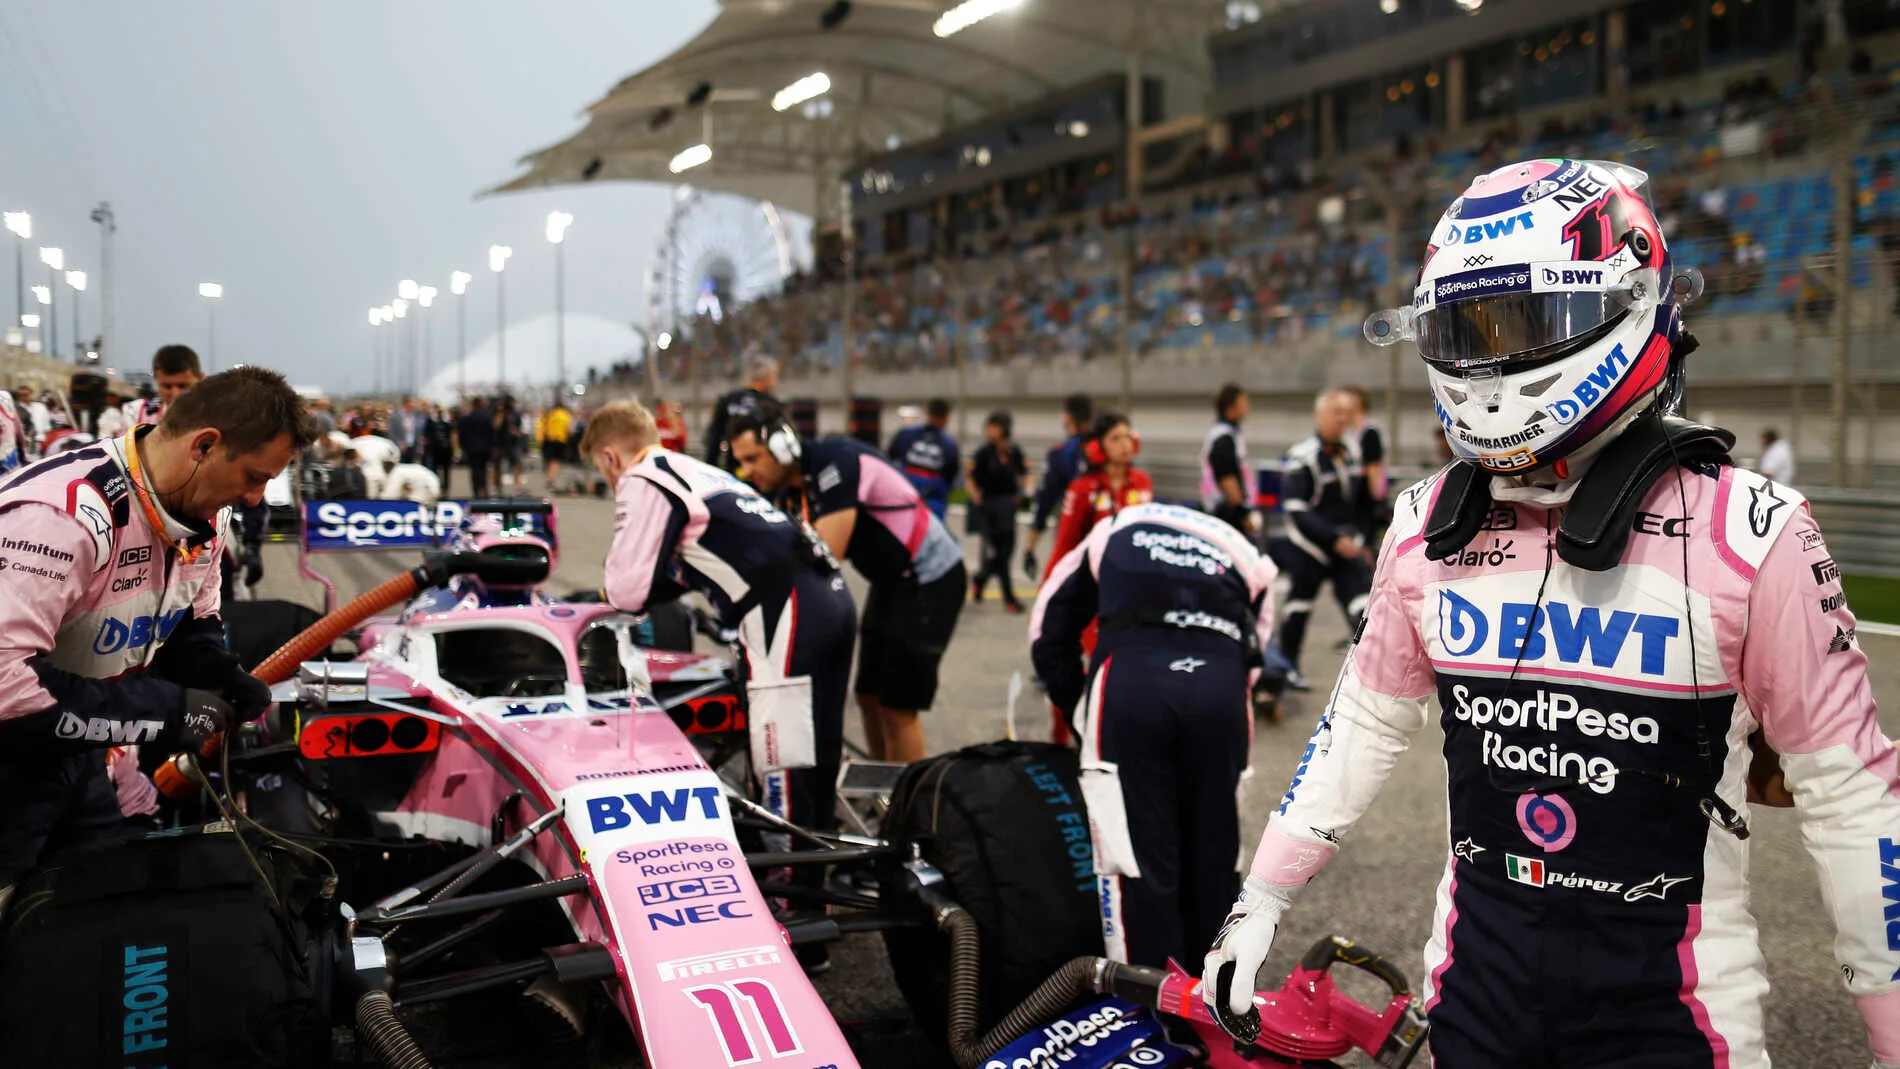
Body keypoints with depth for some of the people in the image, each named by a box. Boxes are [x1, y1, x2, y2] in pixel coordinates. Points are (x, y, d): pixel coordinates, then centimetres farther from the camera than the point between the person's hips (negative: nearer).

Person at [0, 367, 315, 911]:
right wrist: (163, 712, -29)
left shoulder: (200, 514, -3)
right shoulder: (65, 513, -31)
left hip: (76, 756, 8)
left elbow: (194, 625, 13)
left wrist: (226, 681, -10)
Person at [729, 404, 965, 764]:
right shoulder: (791, 489, 3)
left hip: (929, 578, -9)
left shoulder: (834, 463, -24)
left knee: (897, 705, -8)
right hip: (889, 581, 9)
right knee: (870, 697, 12)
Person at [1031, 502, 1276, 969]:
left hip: (1130, 675, -2)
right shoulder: (1249, 561, 32)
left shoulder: (1111, 533, 31)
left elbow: (1049, 638, 27)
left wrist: (1078, 711, 33)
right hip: (1222, 689, 2)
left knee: (1138, 861, 3)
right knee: (1213, 859, 16)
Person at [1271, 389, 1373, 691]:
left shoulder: (1349, 452, 7)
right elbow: (1296, 510, -21)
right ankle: (1288, 667, 25)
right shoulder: (1303, 456, -17)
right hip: (1311, 546, -6)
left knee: (1363, 603, -7)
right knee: (1300, 602, 8)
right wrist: (1335, 539, -24)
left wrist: (1361, 544, 16)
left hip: (1347, 544, 6)